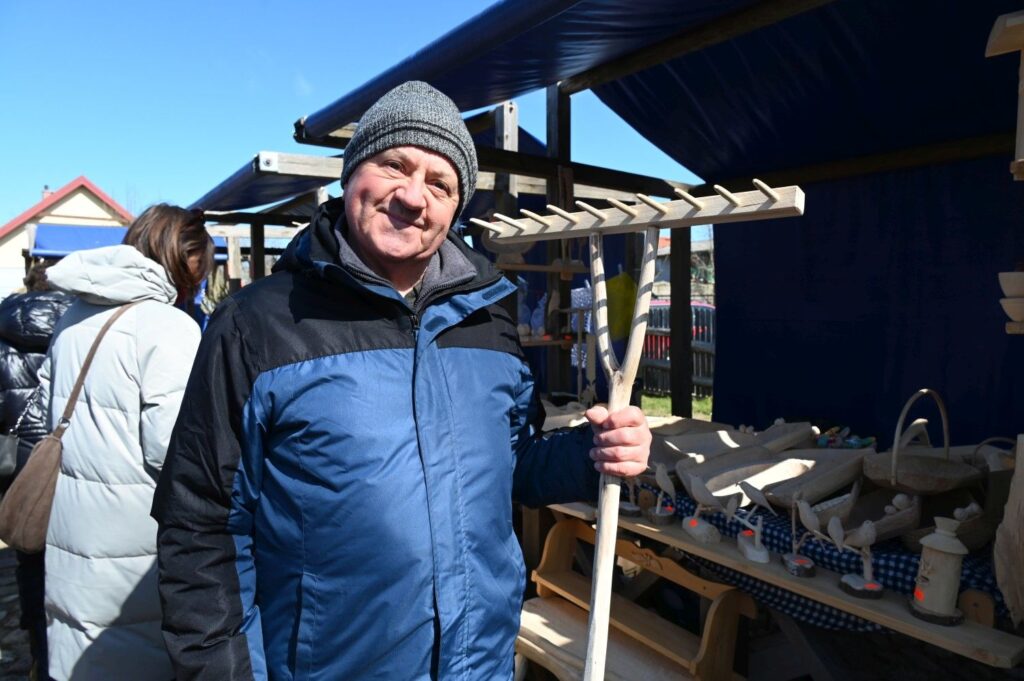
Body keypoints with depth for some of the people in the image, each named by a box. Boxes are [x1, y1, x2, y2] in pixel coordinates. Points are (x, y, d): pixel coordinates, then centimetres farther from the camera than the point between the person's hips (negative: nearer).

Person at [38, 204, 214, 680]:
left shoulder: (73, 319, 4)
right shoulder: (170, 328, -20)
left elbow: (50, 405, 15)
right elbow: (172, 450, -23)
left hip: (67, 532, 7)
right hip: (130, 545, -7)